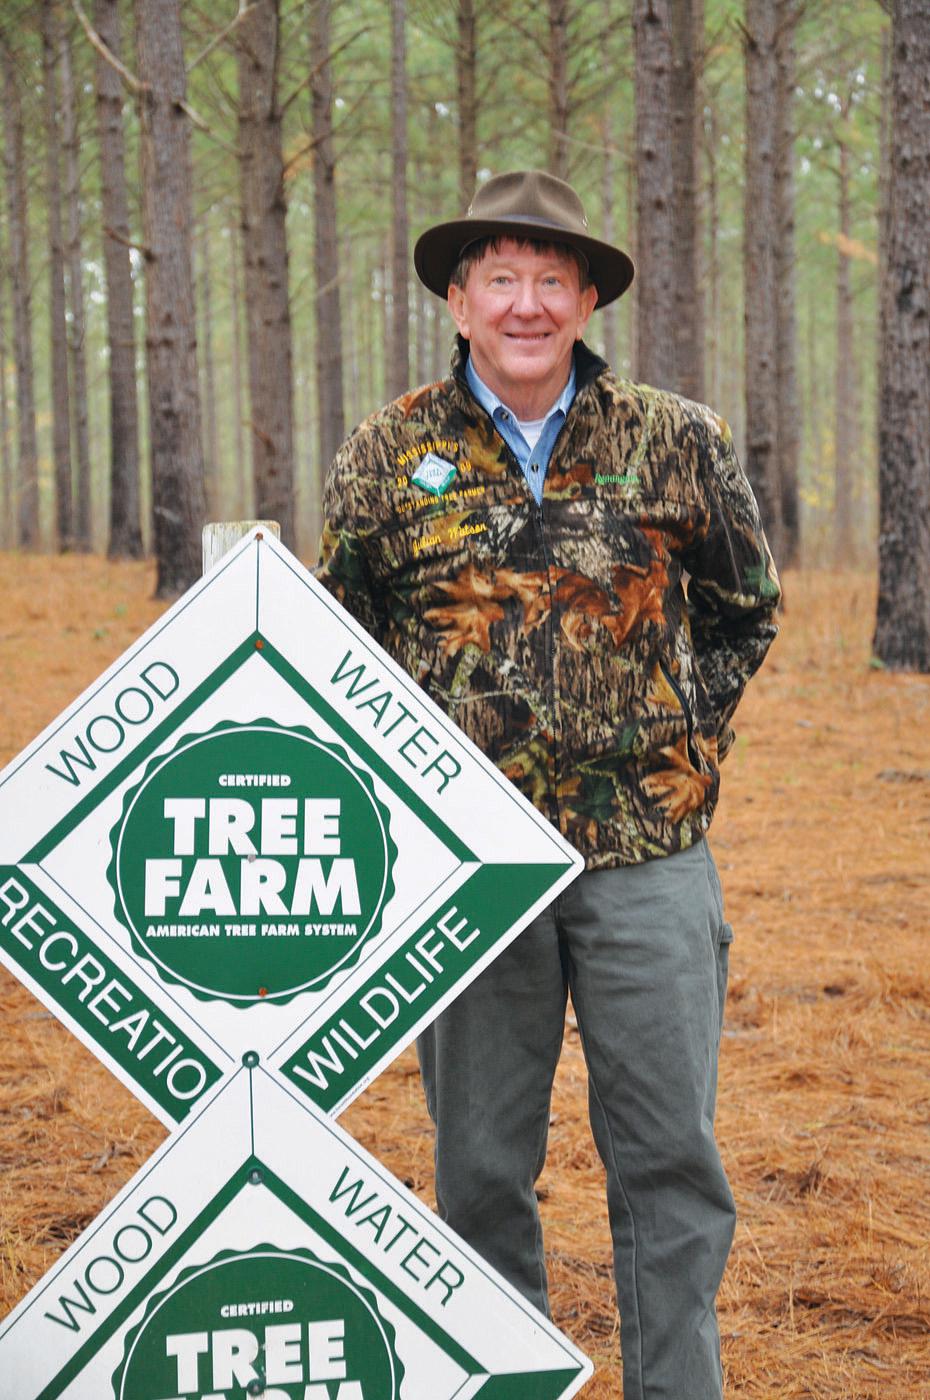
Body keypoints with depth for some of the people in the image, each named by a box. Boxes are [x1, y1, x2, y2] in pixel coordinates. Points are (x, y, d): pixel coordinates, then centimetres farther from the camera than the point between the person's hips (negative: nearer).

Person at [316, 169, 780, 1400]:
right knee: (482, 1165, 8)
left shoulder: (677, 444, 4)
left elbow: (744, 611, 16)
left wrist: (687, 745, 6)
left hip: (646, 852, 0)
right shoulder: (389, 455, 4)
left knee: (670, 1158, 2)